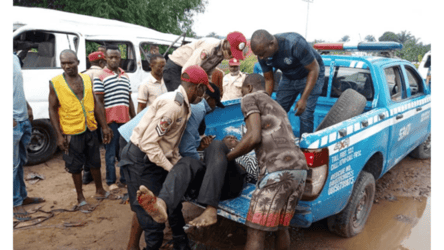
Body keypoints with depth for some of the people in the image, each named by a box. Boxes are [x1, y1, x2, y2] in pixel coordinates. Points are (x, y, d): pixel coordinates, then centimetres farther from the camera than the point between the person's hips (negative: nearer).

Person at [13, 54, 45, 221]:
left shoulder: (15, 59, 9)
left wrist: (28, 107, 15)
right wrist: (11, 119, -20)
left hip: (24, 120, 8)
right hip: (14, 123, -8)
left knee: (21, 161, 18)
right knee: (13, 164, 3)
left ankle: (22, 196, 32)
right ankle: (16, 204, 16)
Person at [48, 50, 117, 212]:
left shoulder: (87, 79, 5)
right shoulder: (55, 83, -5)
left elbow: (96, 104, 7)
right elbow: (53, 110, -5)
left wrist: (104, 127, 4)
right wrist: (59, 135, -11)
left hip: (90, 130, 4)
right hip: (71, 133, -3)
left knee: (95, 162, 16)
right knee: (76, 166, 8)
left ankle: (100, 191, 35)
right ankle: (81, 199, 25)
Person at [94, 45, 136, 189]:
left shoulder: (125, 76, 15)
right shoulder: (100, 76, -4)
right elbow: (99, 101, -7)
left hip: (125, 120, 6)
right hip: (110, 121, -5)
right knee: (111, 153, 3)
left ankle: (125, 178, 25)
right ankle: (111, 181, 16)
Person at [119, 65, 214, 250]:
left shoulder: (182, 105, 8)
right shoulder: (173, 103, -23)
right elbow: (148, 142, -25)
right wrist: (171, 169, -18)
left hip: (156, 159, 10)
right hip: (140, 160, -9)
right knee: (151, 216, -3)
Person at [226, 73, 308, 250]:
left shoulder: (250, 99, 8)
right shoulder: (277, 107, 33)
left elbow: (254, 137, -6)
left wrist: (226, 158, 5)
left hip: (278, 170, -8)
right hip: (300, 168, 9)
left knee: (255, 232, -3)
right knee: (281, 227, 20)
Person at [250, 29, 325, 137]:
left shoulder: (295, 44, -37)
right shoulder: (263, 55, -19)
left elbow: (314, 69, -26)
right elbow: (269, 80, -5)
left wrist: (303, 99, -28)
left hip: (310, 75, -5)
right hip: (288, 77, 5)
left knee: (305, 115, -14)